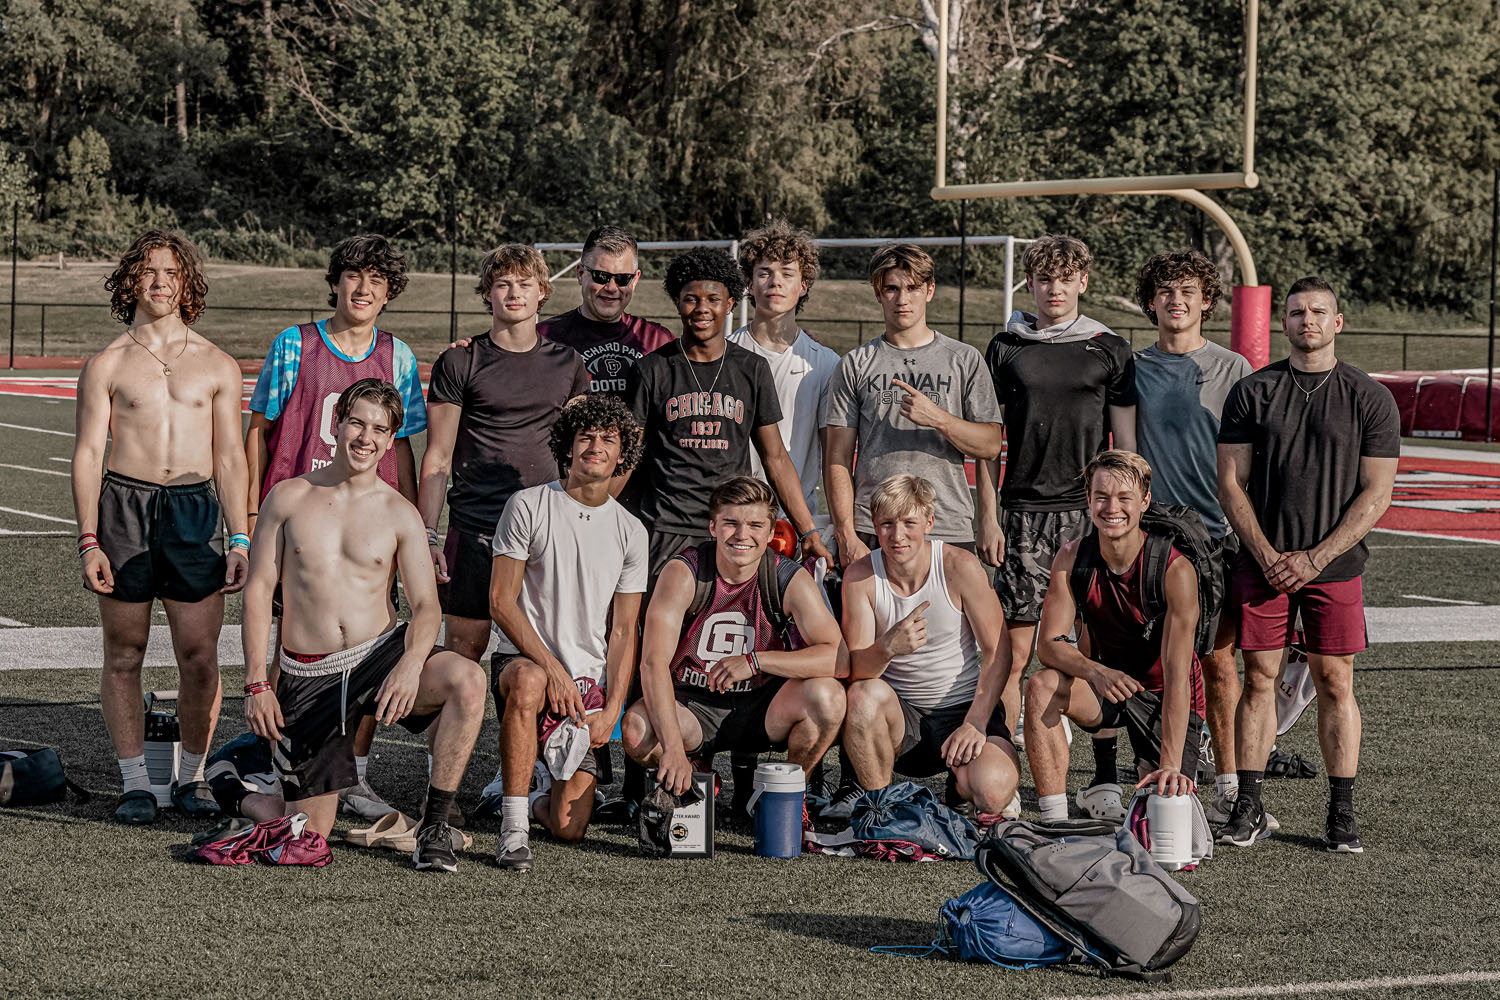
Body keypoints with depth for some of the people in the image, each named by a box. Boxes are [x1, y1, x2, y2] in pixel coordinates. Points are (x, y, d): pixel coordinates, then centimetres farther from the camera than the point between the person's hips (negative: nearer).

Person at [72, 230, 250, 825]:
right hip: (123, 506, -1)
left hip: (194, 509, 1)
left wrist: (239, 540, 3)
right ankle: (134, 782, 10)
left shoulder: (217, 367, 10)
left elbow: (230, 457, 11)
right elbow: (87, 454, 2)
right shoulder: (107, 365, 5)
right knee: (124, 653, 2)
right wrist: (88, 541, -6)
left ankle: (191, 777, 11)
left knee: (199, 657, -3)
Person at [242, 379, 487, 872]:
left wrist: (412, 662, -27)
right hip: (307, 674, 0)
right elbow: (259, 589, 3)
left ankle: (435, 826, -19)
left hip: (381, 653, 1)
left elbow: (426, 605, -4)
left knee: (468, 680, -32)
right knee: (309, 832, -1)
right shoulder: (288, 498, 2)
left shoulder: (399, 514, 2)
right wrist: (256, 684, -5)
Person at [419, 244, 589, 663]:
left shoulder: (566, 363, 12)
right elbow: (438, 459, 2)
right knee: (464, 648, -2)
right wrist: (428, 536, -6)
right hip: (475, 530, -2)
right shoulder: (460, 363, 3)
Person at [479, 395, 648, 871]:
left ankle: (541, 783, 29)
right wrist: (552, 668, -18)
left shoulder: (630, 532, 8)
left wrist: (610, 711, -7)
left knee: (569, 827, -9)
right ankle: (513, 827, -33)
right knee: (528, 682, -43)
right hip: (522, 658, -3)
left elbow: (624, 632, 6)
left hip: (590, 681, 3)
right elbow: (501, 603, -7)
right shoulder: (529, 507, -2)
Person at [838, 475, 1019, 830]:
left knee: (991, 794, -28)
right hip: (899, 714, 1)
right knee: (864, 695, -34)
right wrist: (888, 647, -38)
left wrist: (975, 724, -18)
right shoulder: (861, 576, -9)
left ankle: (963, 782, 11)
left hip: (963, 705, -1)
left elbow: (997, 652, -7)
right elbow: (856, 670, -15)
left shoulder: (960, 567, -13)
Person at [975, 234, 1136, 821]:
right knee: (1014, 649, -4)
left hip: (1093, 510, 0)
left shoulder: (1109, 351, 8)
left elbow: (1126, 443, 10)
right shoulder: (1005, 350, 9)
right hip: (1025, 513, 0)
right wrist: (988, 515, 3)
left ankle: (1103, 779, 4)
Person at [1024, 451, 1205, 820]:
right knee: (1041, 686, -29)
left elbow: (1176, 675, -32)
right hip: (1104, 686, 3)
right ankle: (1054, 824, -21)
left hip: (1162, 697, -3)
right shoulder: (1073, 558, -13)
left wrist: (1170, 765, -41)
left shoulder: (1175, 570, -25)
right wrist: (1096, 672, -40)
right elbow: (1049, 644, -16)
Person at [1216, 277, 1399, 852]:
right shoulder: (1252, 393, 5)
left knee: (1335, 684, 1)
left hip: (1335, 565, -1)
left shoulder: (1369, 399, 2)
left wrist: (1315, 558, -10)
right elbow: (1231, 482, 4)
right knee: (1258, 678, 1)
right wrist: (1267, 556, -8)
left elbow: (1376, 493, -1)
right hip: (1262, 562, 1)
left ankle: (1341, 815, 7)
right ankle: (1249, 809, 7)